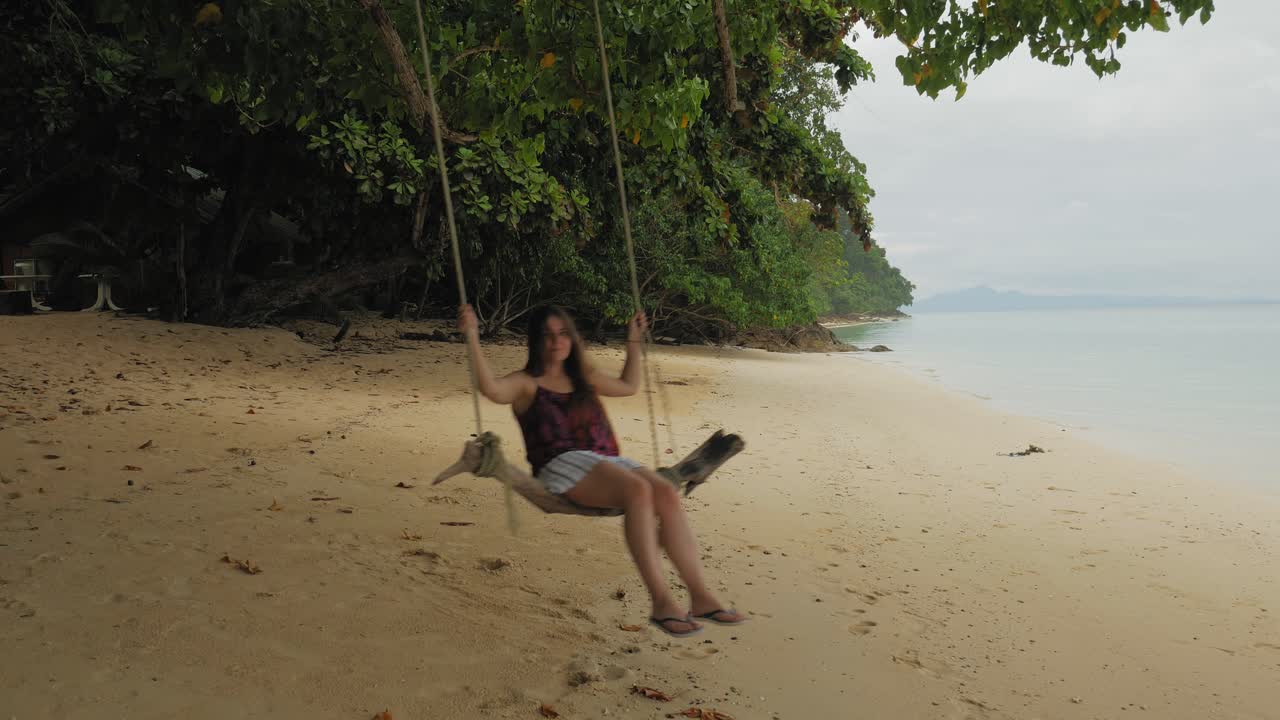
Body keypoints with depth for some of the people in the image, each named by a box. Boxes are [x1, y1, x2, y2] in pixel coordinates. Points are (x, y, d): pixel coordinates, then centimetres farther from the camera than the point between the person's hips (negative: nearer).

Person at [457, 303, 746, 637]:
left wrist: (634, 340, 42)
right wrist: (472, 337, -17)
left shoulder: (583, 378, 28)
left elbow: (628, 385, 43)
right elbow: (491, 388, -13)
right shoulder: (526, 383, 10)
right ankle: (661, 602, -36)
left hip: (608, 461, 6)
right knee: (638, 490, -35)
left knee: (668, 495, -24)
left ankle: (701, 597, -27)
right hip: (563, 465, -6)